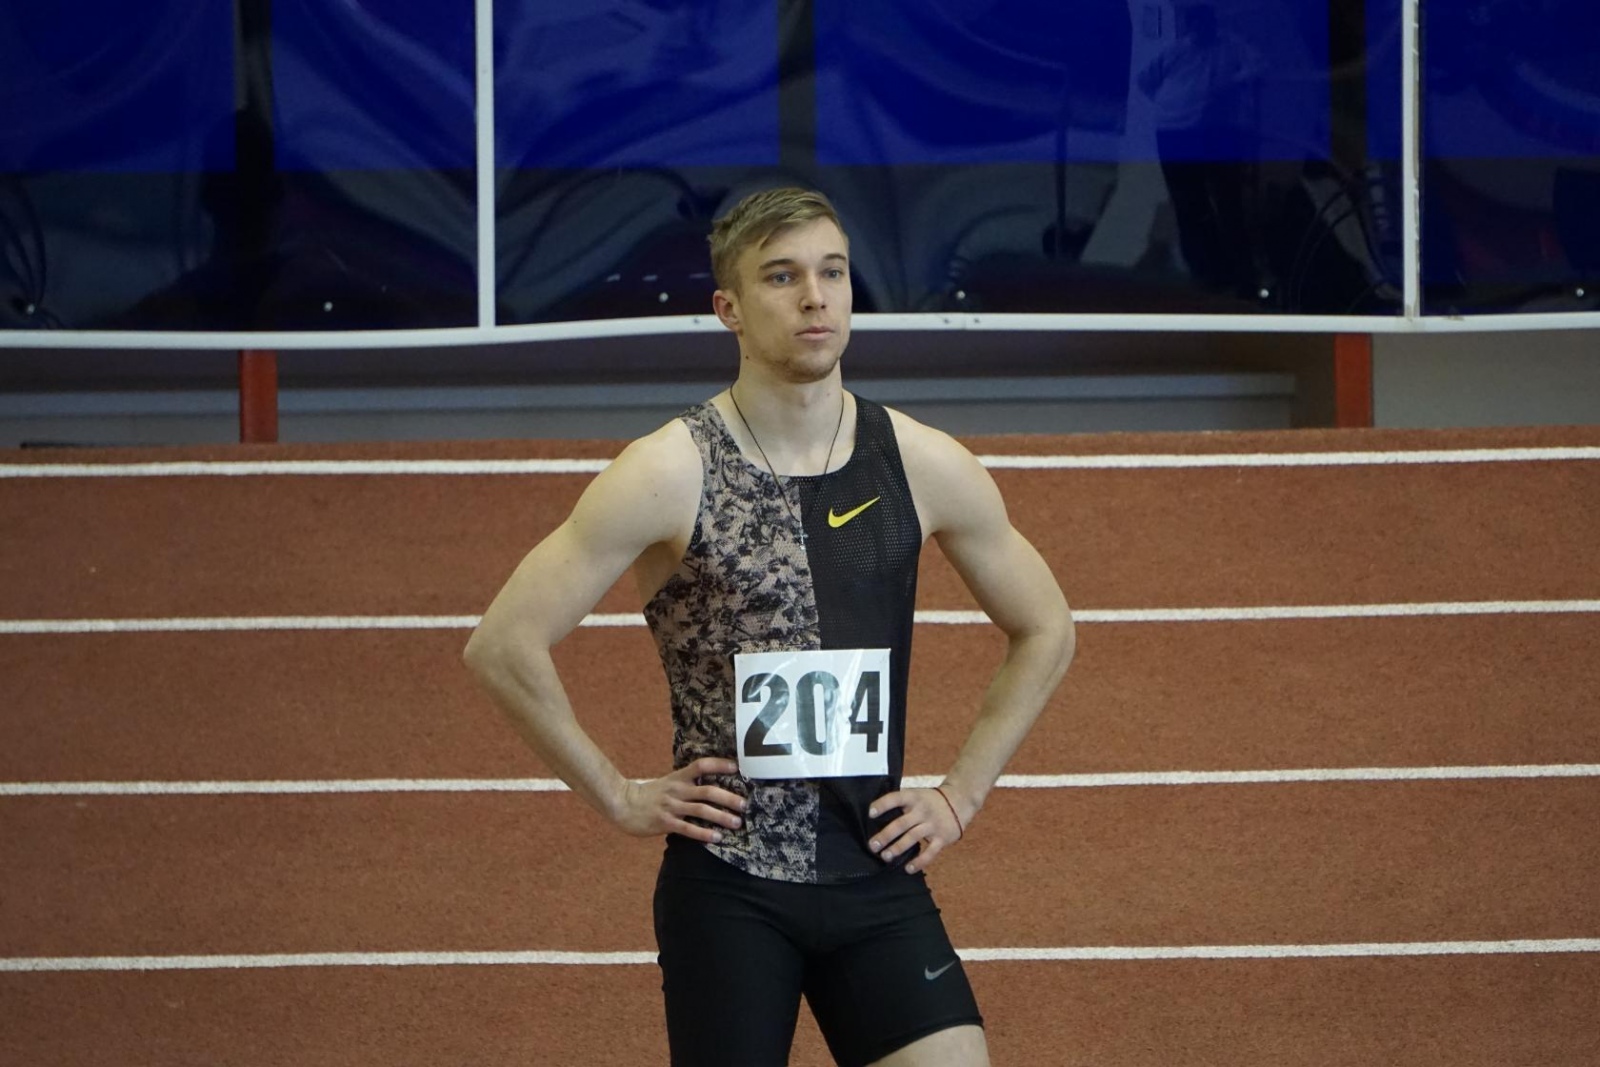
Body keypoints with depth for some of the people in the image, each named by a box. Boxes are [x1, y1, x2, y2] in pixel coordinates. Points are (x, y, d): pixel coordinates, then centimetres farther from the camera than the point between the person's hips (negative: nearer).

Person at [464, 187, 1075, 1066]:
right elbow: (503, 645, -9)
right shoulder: (672, 474, -8)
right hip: (728, 888, -3)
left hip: (878, 878, 3)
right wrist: (620, 798, -6)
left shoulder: (922, 467, 3)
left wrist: (960, 796, 11)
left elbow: (1044, 632, 18)